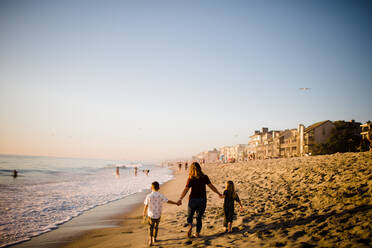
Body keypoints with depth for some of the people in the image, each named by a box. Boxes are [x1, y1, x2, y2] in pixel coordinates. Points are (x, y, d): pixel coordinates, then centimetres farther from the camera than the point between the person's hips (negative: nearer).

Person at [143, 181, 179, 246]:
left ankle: (150, 240, 0)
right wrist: (176, 203, 13)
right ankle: (154, 238, 38)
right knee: (156, 227, 23)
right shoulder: (161, 196, -11)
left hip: (151, 215, -2)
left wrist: (144, 213, 9)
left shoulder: (148, 196, -15)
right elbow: (168, 201, -2)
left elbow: (146, 206, -9)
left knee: (151, 228, 14)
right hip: (158, 215, 2)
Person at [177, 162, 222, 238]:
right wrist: (219, 193, 10)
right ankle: (197, 233, 15)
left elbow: (185, 190, -14)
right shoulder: (204, 177, -3)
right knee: (199, 217, 17)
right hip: (202, 200, 2)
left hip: (193, 200, -2)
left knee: (189, 216, 15)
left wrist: (180, 199, -13)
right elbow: (211, 187, -2)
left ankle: (190, 226, -12)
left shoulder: (191, 179, -9)